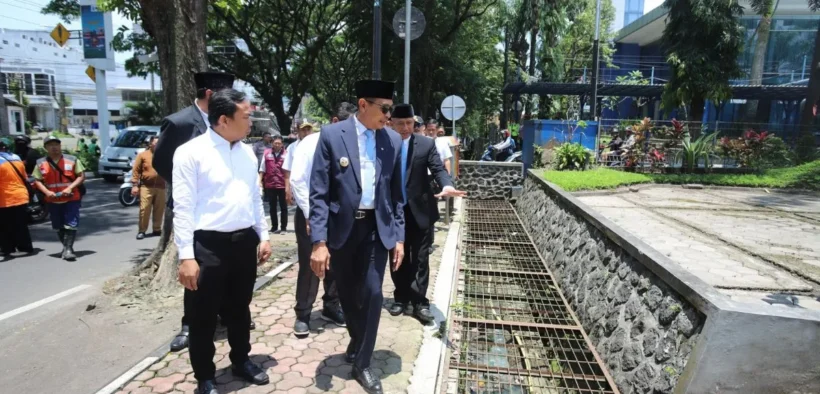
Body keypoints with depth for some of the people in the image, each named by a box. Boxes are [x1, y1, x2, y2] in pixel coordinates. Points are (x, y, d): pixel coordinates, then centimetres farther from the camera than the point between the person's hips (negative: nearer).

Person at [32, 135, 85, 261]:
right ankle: (66, 247, 27)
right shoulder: (41, 163, 4)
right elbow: (37, 181, 7)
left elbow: (81, 176, -2)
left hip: (72, 199, -3)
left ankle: (68, 249, -4)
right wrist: (47, 192, -11)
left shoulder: (72, 160, -2)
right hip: (53, 200, 3)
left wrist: (70, 187, -16)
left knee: (71, 225, -9)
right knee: (59, 227, 12)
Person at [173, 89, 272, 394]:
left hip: (245, 241, 6)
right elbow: (183, 207, -12)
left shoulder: (247, 152, 8)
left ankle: (241, 361, 40)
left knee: (239, 308, 21)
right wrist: (186, 256, -15)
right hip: (208, 244, -5)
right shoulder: (191, 153, -10)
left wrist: (263, 236, 12)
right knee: (204, 315, 10)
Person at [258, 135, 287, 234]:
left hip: (283, 185, -2)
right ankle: (274, 227, 22)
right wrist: (259, 181, 4)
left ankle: (284, 227, 14)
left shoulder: (285, 154, -3)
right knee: (272, 207, 12)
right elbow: (262, 169, 8)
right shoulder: (266, 153, 3)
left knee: (283, 207, 6)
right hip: (270, 184, 2)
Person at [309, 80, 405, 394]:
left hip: (376, 228, 1)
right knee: (347, 295, 13)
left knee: (372, 293, -3)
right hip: (341, 228, -1)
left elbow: (396, 194, 7)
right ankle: (357, 340, 43)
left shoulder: (393, 140, 2)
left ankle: (362, 363, 17)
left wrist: (399, 236, 4)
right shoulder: (332, 135, -8)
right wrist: (319, 241, -15)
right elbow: (318, 193, -10)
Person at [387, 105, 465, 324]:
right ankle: (402, 298, 25)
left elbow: (438, 169, -11)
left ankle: (419, 302, 11)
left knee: (420, 258, 3)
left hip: (419, 210, -1)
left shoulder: (426, 144, -2)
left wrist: (447, 186, -33)